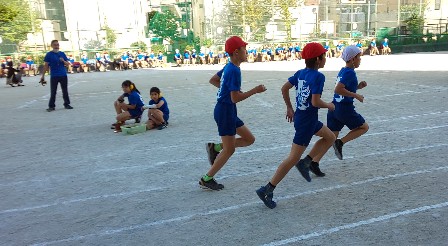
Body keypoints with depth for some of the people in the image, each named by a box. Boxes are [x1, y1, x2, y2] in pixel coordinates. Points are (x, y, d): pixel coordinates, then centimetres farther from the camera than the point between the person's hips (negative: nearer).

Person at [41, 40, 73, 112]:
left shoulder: (62, 54, 11)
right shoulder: (49, 54, 2)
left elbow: (68, 64, 12)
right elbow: (46, 65, 2)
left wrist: (63, 61, -10)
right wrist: (43, 75, -1)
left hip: (63, 75, 3)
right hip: (54, 76, -3)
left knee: (65, 91, 8)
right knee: (53, 92, -1)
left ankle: (66, 104, 18)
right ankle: (51, 106, 5)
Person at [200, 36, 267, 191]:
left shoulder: (228, 67, 10)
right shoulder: (234, 71, -20)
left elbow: (213, 80, 23)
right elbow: (235, 98, -23)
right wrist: (255, 90, -16)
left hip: (228, 111, 10)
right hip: (225, 111, -10)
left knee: (249, 139, 13)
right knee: (229, 150, 0)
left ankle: (215, 148, 15)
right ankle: (206, 179, 12)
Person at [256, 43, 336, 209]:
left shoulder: (300, 73, 4)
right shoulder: (318, 76, -18)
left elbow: (284, 88, 8)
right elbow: (315, 102, -24)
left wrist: (289, 108, 16)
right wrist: (329, 106, -5)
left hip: (299, 116, 9)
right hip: (307, 122, -9)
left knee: (330, 138, 24)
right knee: (293, 158, -3)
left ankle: (304, 163, 20)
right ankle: (267, 190, 1)